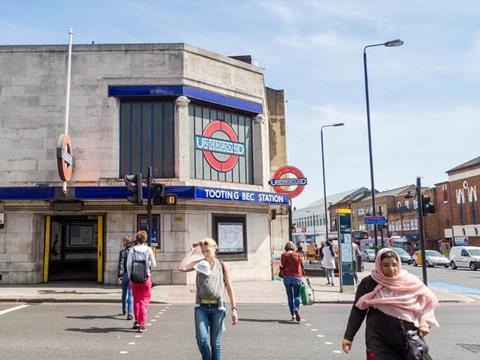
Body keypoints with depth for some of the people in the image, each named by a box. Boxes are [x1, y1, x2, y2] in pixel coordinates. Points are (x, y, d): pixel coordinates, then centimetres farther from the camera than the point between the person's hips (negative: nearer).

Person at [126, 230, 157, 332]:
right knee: (144, 302, 4)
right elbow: (154, 264, -2)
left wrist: (130, 277, 7)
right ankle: (142, 324, -2)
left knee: (136, 301, 19)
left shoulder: (132, 250, -3)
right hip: (146, 279, -2)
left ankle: (137, 321, 29)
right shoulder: (148, 250, -6)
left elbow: (128, 265, -5)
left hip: (134, 279, 2)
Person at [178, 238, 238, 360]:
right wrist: (191, 251, -3)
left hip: (217, 307, 0)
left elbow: (230, 288, 2)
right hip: (201, 307, 1)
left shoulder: (222, 265, 4)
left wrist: (234, 309, -4)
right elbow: (181, 268, -11)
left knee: (215, 343, 6)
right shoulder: (199, 263, 7)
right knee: (201, 339, -12)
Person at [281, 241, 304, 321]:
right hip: (297, 277, -1)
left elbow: (283, 266, 1)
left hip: (287, 277, 1)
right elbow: (301, 266, 2)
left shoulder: (283, 255, 3)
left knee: (290, 296, 10)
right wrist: (301, 275, 8)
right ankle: (296, 309, -23)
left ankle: (293, 315, 10)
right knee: (297, 295, 5)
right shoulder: (298, 255, 2)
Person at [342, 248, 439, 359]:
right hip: (380, 342, -2)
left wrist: (425, 323, -3)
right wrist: (348, 336, -5)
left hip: (409, 339, 2)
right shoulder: (369, 283, -3)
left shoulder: (411, 282, 1)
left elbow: (428, 301, 12)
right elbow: (358, 310, 0)